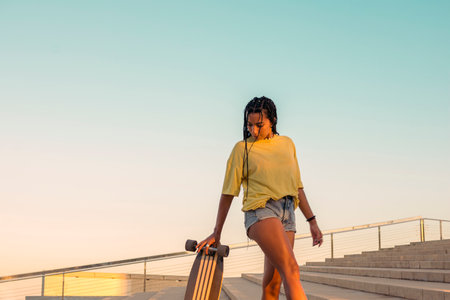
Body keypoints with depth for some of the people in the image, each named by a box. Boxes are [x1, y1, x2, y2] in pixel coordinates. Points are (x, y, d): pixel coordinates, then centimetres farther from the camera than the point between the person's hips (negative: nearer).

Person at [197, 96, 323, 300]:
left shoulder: (287, 144, 18)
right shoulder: (242, 149, 6)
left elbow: (297, 186, 21)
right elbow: (228, 193, 7)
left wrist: (312, 222, 16)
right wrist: (216, 234, 7)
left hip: (287, 214, 5)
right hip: (260, 211, -5)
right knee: (291, 270, -23)